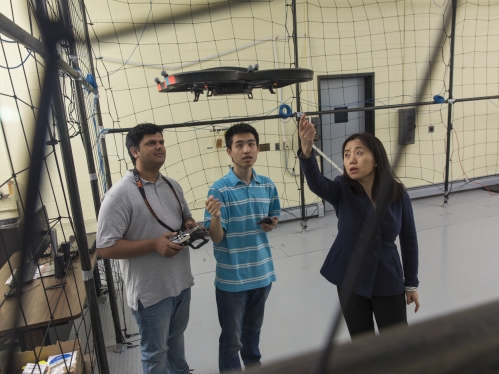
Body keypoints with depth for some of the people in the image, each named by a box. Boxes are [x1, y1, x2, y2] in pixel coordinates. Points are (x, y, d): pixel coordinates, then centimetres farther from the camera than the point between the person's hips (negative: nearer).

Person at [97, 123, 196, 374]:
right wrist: (154, 244, -27)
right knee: (155, 352, 16)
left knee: (176, 337, 30)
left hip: (181, 282, 7)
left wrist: (190, 225, -7)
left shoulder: (172, 185, 4)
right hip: (151, 291, -7)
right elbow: (106, 248, -21)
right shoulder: (120, 194, -20)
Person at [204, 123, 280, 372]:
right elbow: (216, 238, -17)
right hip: (231, 278, -5)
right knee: (231, 339, 11)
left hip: (262, 272, 5)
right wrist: (215, 217, -37)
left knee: (253, 329, 27)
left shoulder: (268, 185, -1)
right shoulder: (219, 189, -16)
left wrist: (273, 223, -8)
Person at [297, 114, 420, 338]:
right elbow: (316, 183, -36)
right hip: (351, 281, 0)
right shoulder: (342, 191, -13)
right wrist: (307, 151, -55)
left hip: (388, 281, 1)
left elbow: (409, 240, 0)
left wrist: (411, 284, 6)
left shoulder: (398, 194, -10)